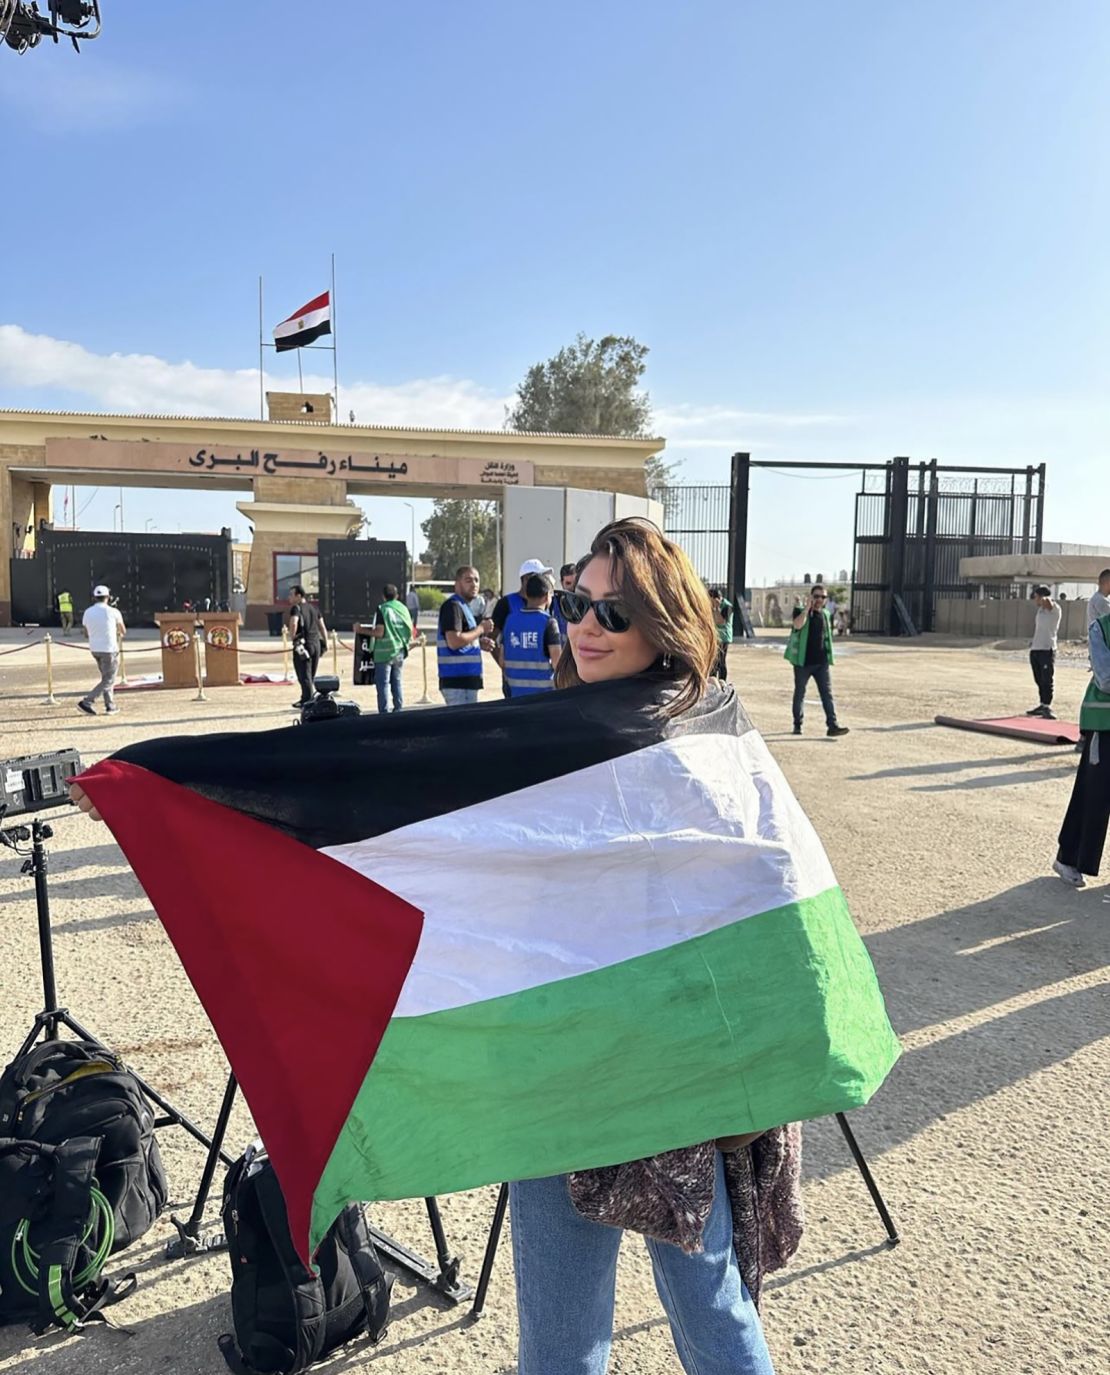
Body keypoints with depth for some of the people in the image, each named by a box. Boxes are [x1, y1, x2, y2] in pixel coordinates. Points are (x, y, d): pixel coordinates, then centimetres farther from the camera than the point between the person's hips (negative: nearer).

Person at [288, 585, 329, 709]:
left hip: (303, 644, -7)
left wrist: (292, 637, -13)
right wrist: (325, 642, 18)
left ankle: (307, 702, -4)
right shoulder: (313, 608, 15)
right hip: (316, 644, 7)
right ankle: (306, 700, 21)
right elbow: (322, 627, 14)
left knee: (304, 676, -3)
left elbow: (293, 623, -26)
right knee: (311, 676, 14)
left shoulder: (296, 608, -7)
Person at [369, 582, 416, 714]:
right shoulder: (403, 608, 5)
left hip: (384, 652, -5)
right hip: (399, 652, 6)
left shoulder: (382, 609, -11)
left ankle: (384, 712, -2)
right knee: (397, 681, 15)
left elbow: (379, 632, -17)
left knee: (382, 683, -1)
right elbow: (411, 631, 7)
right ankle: (398, 709, 17)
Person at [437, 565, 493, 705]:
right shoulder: (453, 606, -12)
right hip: (457, 680, -10)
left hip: (466, 679, 10)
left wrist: (480, 643, 9)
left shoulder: (463, 606, 20)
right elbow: (454, 642, -24)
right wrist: (480, 629, -14)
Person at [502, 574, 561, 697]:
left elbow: (502, 660, 7)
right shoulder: (548, 622, -9)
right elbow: (557, 662, -15)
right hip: (543, 691, -5)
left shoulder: (511, 619, 5)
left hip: (516, 691, 5)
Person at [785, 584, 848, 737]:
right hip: (803, 661, -4)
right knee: (800, 693, 7)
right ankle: (797, 724, 20)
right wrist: (808, 607, -22)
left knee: (827, 692, -5)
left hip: (821, 662, 4)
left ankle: (832, 725, -9)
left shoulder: (825, 614, 11)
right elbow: (797, 624, -26)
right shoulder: (801, 611, -4)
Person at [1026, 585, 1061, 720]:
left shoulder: (1055, 609, -8)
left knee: (1046, 680, -11)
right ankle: (1042, 705, 20)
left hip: (1047, 649, -8)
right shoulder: (1040, 610, 17)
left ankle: (1047, 707, -11)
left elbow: (1047, 602, -31)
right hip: (1035, 649, 8)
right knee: (1039, 680, 12)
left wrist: (1045, 598, -11)